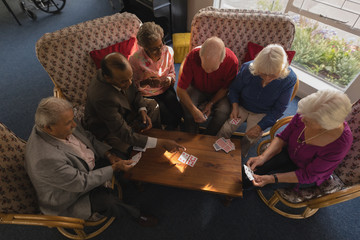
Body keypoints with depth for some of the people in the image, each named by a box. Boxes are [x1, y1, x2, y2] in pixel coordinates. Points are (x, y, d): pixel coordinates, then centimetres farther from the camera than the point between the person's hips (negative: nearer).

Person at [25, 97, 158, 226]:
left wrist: (108, 155, -11)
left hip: (87, 168, 7)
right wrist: (115, 168, -25)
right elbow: (83, 183, -30)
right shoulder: (46, 159, -38)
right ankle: (136, 214, 6)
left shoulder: (63, 128, -15)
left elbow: (88, 138, 2)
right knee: (107, 200, -25)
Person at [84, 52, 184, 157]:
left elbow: (134, 92, 2)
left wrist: (143, 111, -18)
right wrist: (161, 142, -37)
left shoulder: (122, 75, -22)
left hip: (124, 111, 7)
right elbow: (126, 135, -37)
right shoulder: (102, 98, -41)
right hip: (108, 130, -6)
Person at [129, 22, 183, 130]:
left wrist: (170, 79, -18)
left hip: (166, 90, 4)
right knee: (169, 118, -20)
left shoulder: (168, 51, -9)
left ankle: (171, 130, 18)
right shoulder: (135, 60, -20)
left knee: (179, 113, -17)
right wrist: (146, 82, -31)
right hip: (148, 95, -3)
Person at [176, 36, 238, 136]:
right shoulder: (192, 57, -31)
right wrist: (194, 110, -35)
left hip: (218, 92, 1)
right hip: (196, 89, 0)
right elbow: (180, 89, -25)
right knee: (187, 108, -30)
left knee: (224, 111, -28)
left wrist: (211, 103, -22)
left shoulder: (232, 61, -28)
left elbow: (225, 88, -10)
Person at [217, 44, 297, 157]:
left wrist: (260, 126, -20)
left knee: (252, 137, -20)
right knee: (226, 129, -17)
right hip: (242, 106, 1)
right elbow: (234, 88, -3)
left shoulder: (289, 79, -23)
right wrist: (235, 107, -19)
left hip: (263, 113, 0)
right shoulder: (247, 68, -23)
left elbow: (278, 109, -12)